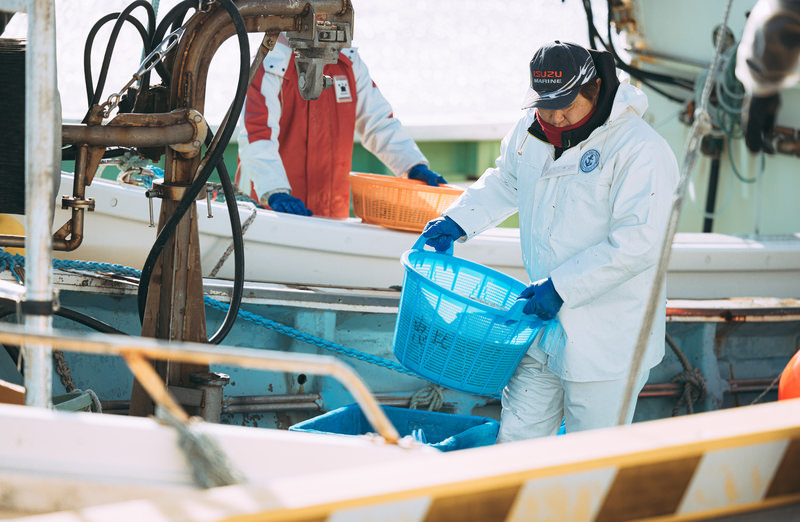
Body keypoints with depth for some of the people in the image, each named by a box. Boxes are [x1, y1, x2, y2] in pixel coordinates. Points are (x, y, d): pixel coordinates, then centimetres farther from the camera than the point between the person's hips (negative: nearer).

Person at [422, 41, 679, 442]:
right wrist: (458, 220, 13)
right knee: (515, 440, 9)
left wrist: (562, 286, -24)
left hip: (607, 343, -6)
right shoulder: (529, 134, 4)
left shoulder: (639, 150, -18)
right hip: (542, 323, 6)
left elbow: (639, 244, -24)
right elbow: (505, 183, 27)